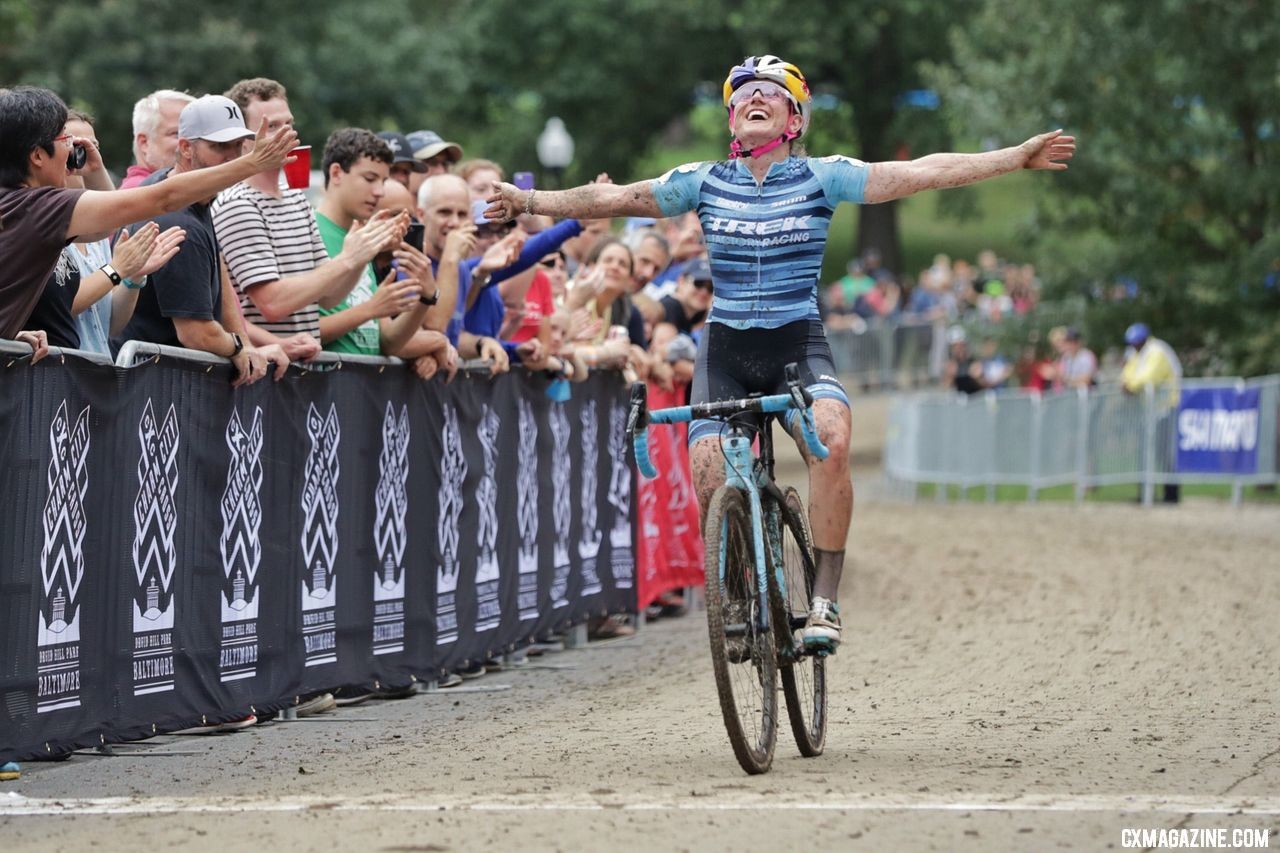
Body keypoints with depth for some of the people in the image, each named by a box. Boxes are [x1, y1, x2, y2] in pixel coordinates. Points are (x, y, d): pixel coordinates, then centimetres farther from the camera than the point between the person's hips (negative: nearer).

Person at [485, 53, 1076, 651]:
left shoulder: (822, 177, 0)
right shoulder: (704, 182, 5)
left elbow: (919, 174, -6)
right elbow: (615, 198, 6)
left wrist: (1018, 157, -12)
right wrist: (529, 201, 0)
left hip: (799, 344, -2)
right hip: (725, 349, 2)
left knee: (831, 442, -31)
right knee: (709, 477, -17)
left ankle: (824, 600, -23)